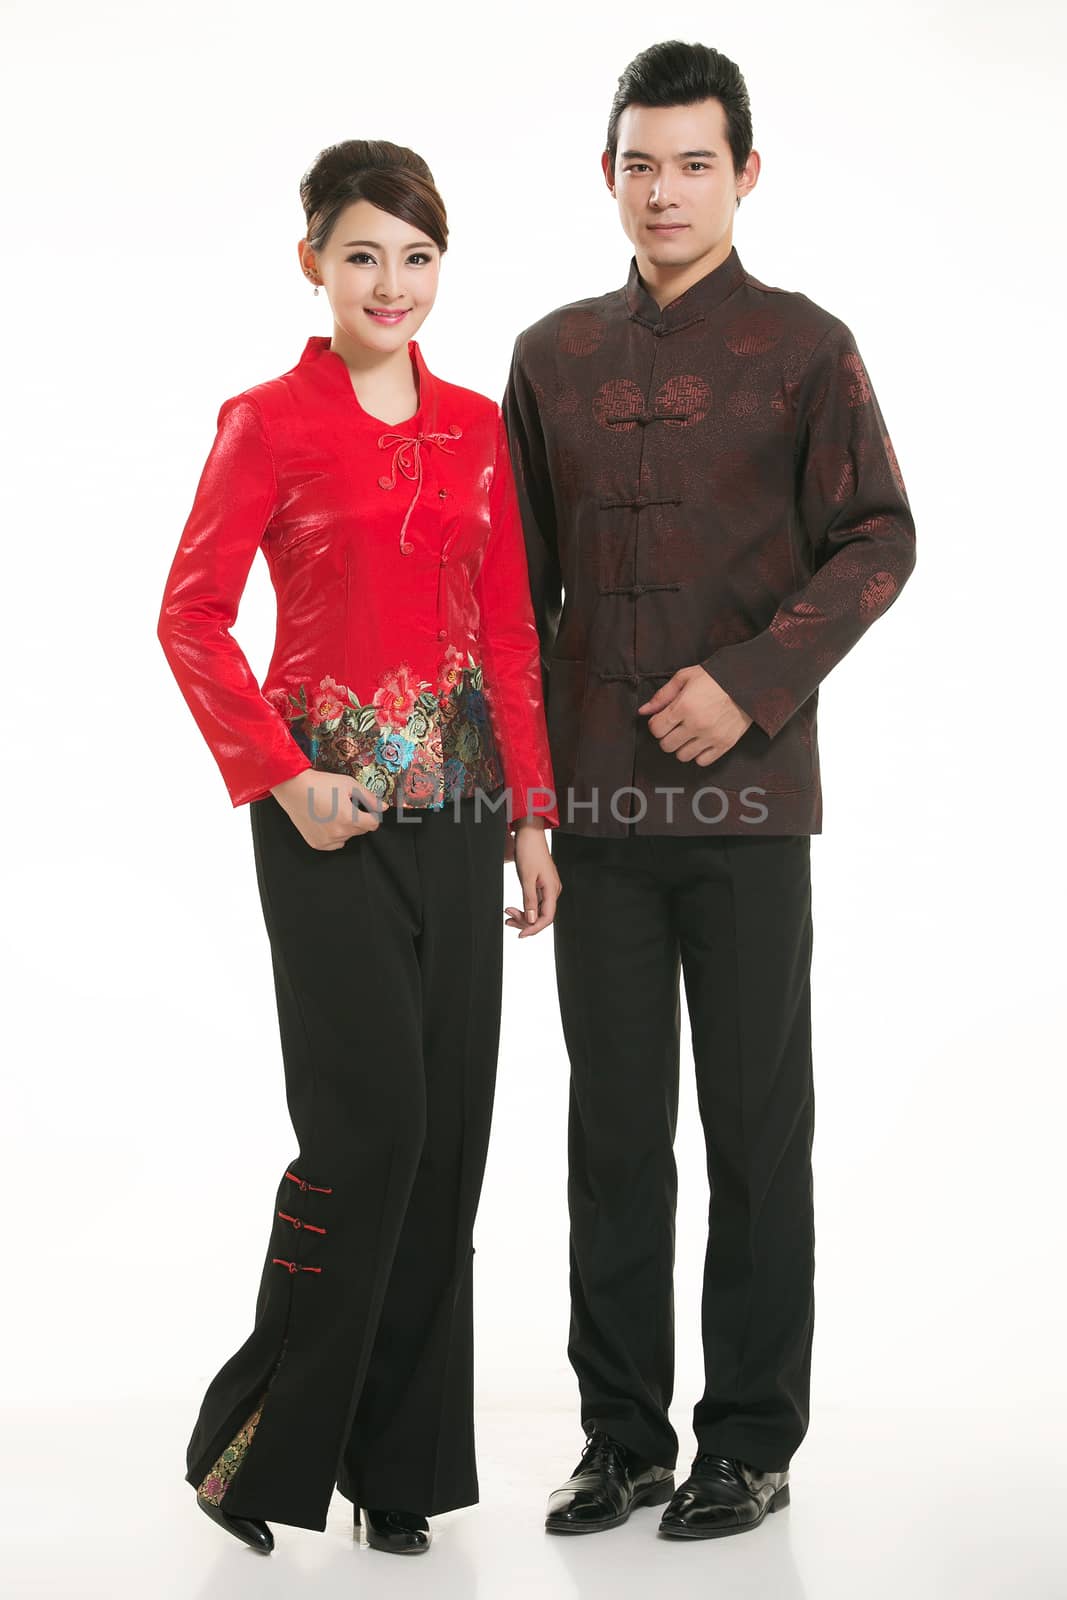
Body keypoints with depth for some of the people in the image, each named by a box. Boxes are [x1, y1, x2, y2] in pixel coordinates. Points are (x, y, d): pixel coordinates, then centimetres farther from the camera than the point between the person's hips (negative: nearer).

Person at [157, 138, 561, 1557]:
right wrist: (282, 778, -12)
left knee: (447, 1128, 5)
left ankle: (400, 1455, 18)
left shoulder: (478, 427, 10)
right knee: (369, 1119, -8)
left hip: (456, 801, 5)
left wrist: (533, 812, 5)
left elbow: (511, 630, 10)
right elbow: (191, 616, -4)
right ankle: (257, 1438, 11)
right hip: (332, 809, -5)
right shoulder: (270, 423, -3)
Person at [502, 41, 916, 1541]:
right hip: (595, 802, 3)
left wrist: (749, 682, -16)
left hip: (748, 800, -3)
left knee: (756, 1126, 4)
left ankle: (752, 1442, 16)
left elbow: (877, 540, -4)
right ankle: (624, 1435, 20)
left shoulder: (803, 346, 2)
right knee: (613, 1126, 8)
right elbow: (522, 579, 14)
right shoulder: (553, 356, 12)